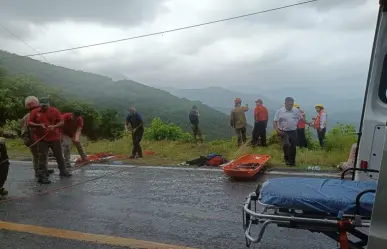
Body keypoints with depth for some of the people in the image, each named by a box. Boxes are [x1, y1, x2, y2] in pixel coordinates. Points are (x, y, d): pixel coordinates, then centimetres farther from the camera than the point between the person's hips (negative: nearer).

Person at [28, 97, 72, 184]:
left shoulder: (55, 111, 0)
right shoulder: (35, 112, 0)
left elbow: (61, 122, 0)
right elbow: (29, 123, 0)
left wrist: (54, 126, -19)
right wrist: (39, 125, -16)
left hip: (55, 137, 2)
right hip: (41, 139, -1)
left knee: (59, 155, 14)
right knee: (42, 158, 0)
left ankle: (63, 171, 32)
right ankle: (41, 176, 7)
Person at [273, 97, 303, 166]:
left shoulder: (296, 111, 3)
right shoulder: (279, 111, -5)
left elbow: (301, 119, 15)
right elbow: (275, 122, -5)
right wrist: (277, 130, -18)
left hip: (293, 132, 3)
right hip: (284, 132, -3)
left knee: (293, 147, 8)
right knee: (286, 144, -23)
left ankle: (292, 161, 25)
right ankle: (286, 158, 3)